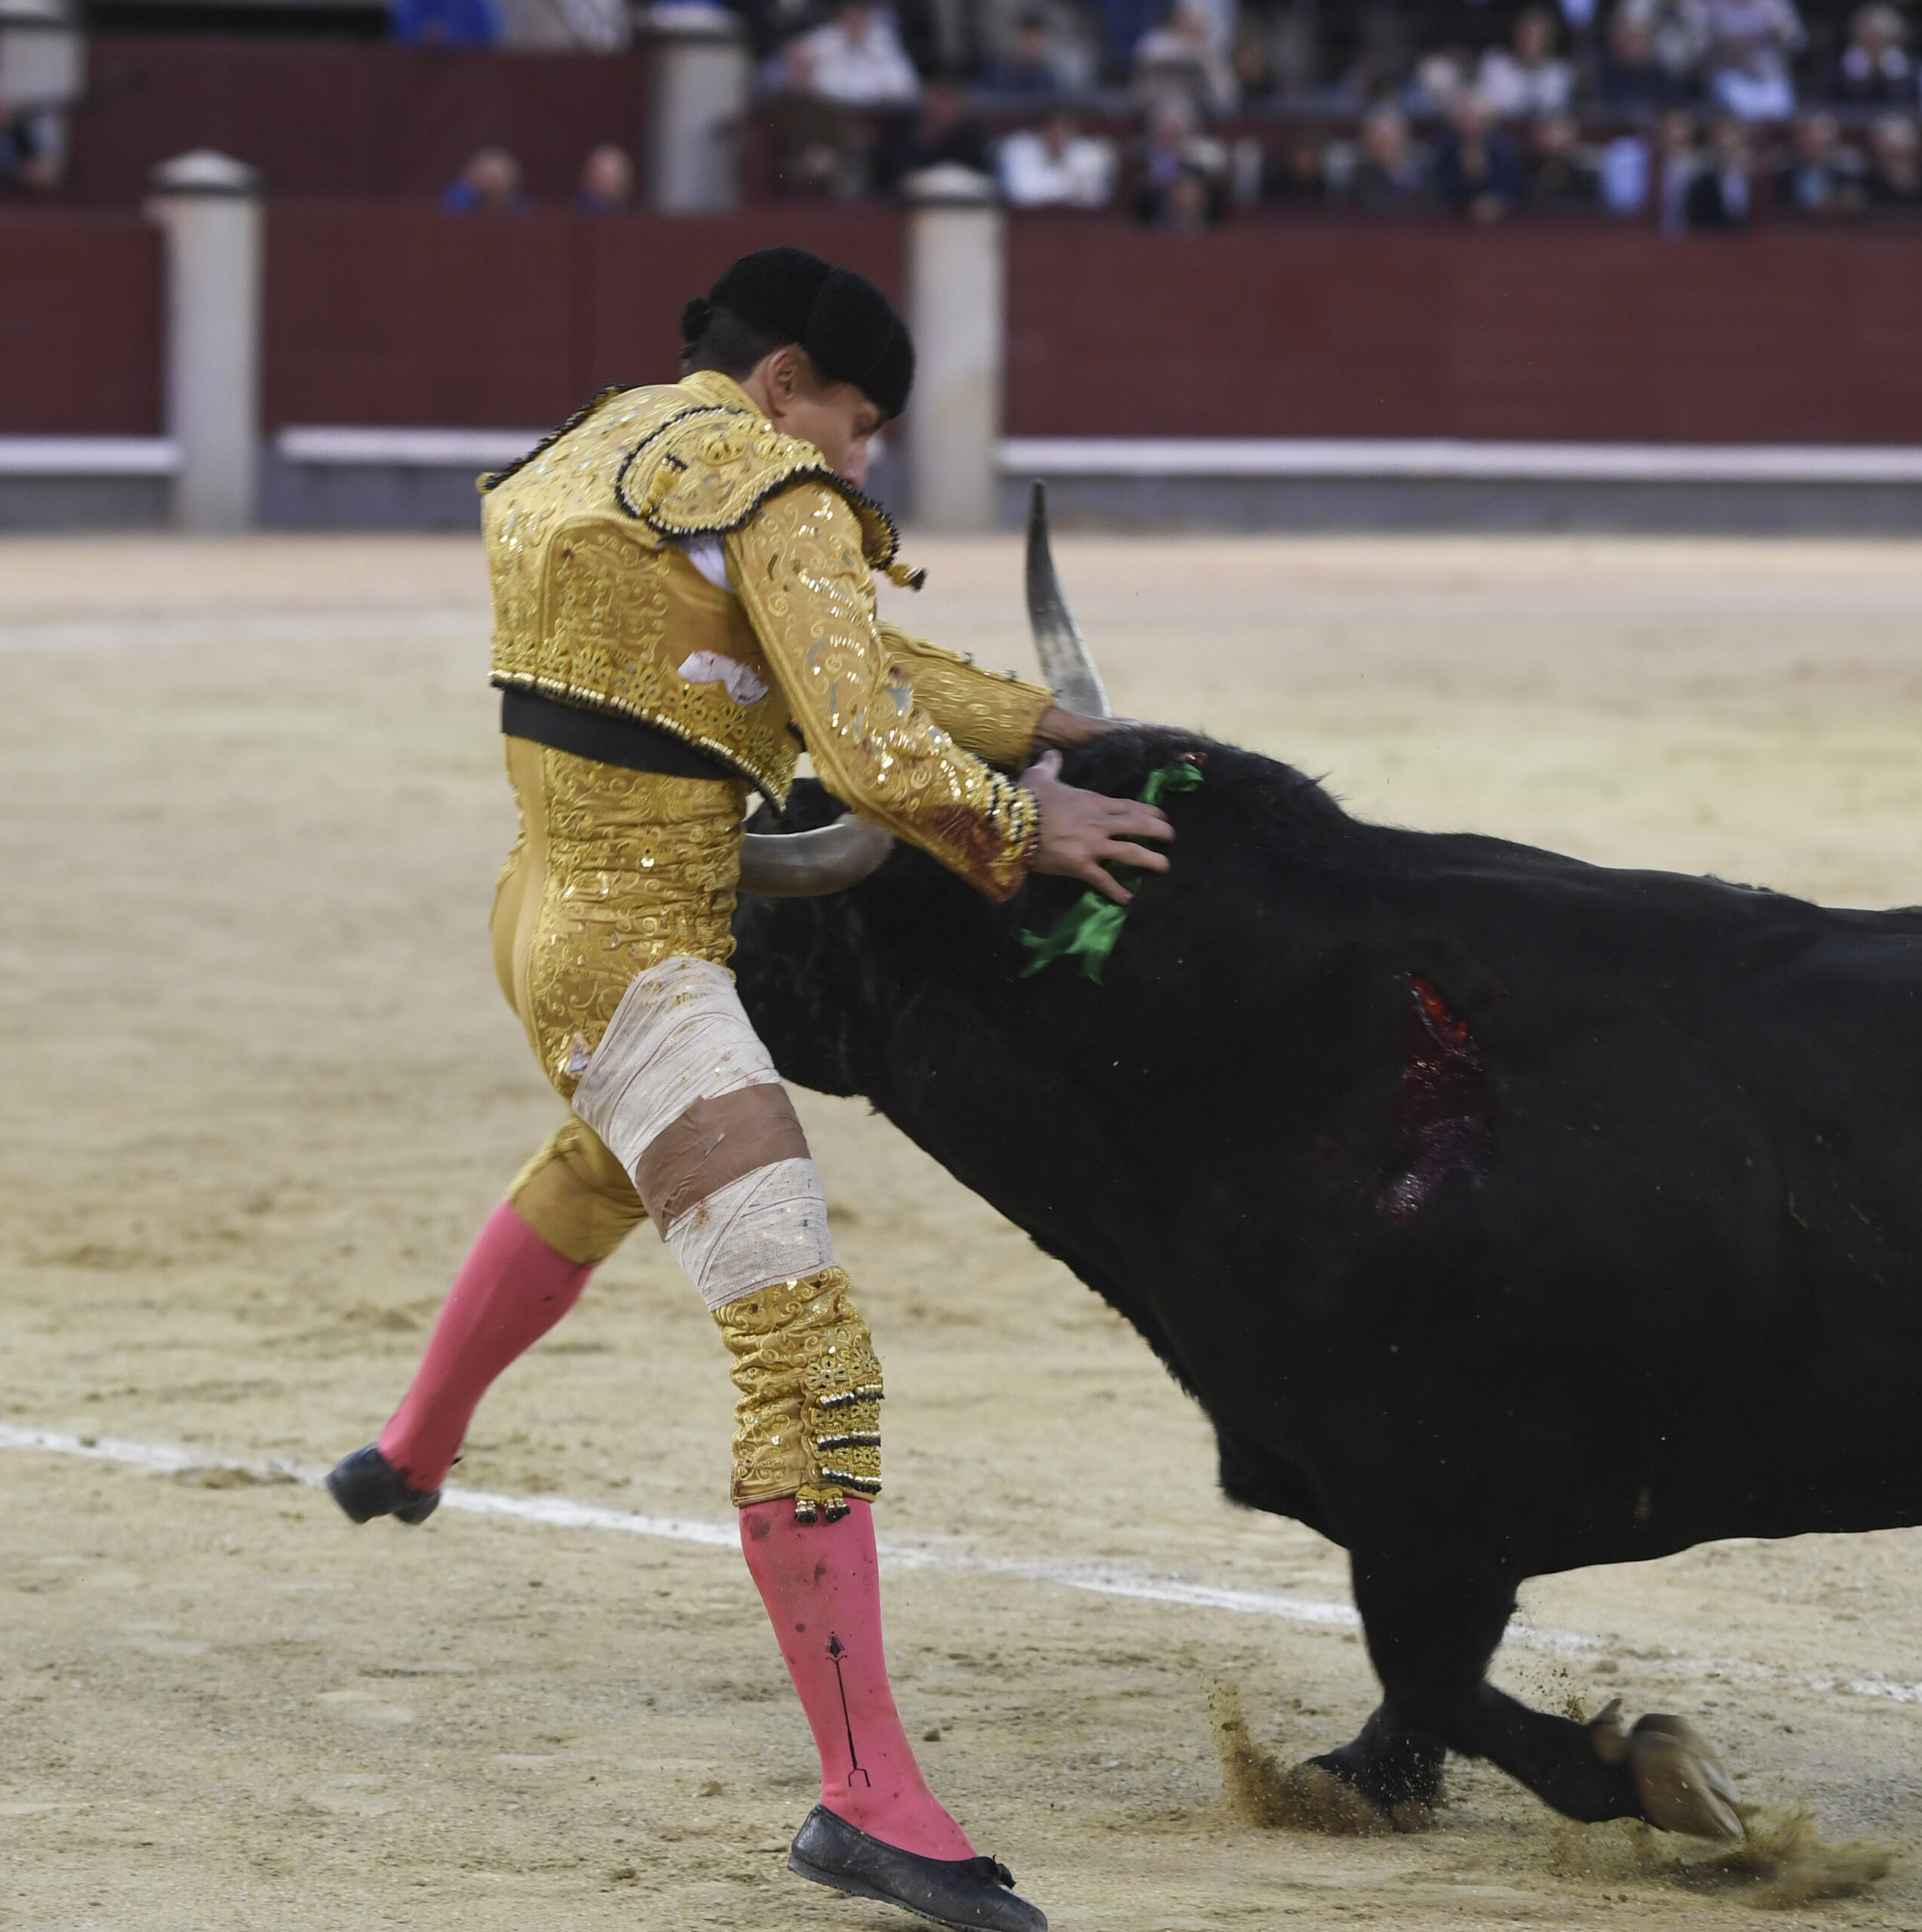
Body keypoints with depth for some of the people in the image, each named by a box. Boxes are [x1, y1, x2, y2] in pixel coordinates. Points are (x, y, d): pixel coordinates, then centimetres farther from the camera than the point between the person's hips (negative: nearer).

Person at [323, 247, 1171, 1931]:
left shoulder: (588, 455, 16)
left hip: (547, 924, 10)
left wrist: (1032, 720, 18)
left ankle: (409, 1458, 64)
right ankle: (869, 1795, -23)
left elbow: (847, 659, 19)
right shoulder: (774, 492, -12)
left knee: (601, 1172, 44)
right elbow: (868, 746, -19)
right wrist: (1024, 826, -3)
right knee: (809, 1360, -16)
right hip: (644, 954, -10)